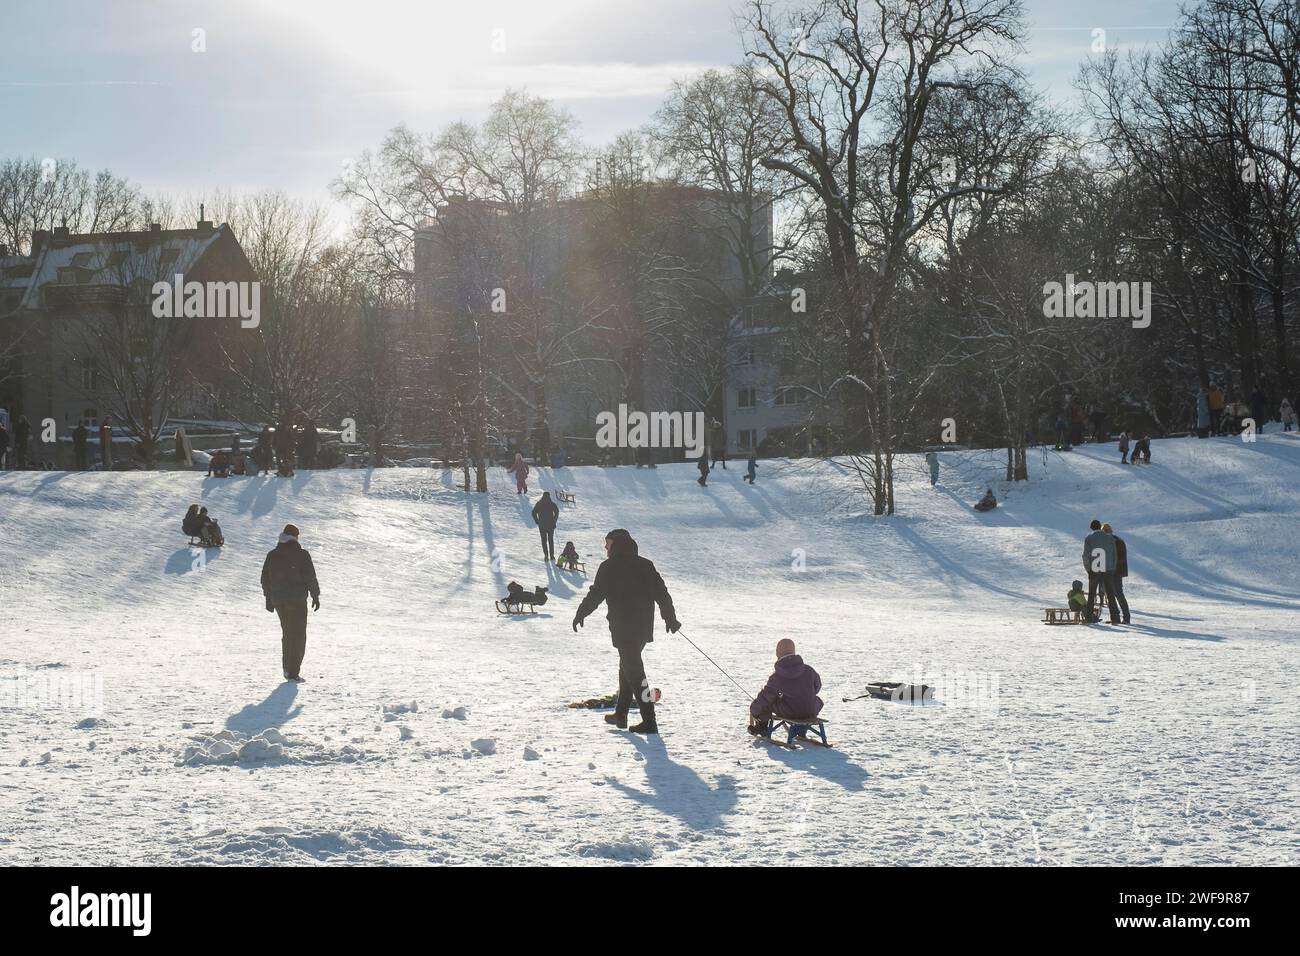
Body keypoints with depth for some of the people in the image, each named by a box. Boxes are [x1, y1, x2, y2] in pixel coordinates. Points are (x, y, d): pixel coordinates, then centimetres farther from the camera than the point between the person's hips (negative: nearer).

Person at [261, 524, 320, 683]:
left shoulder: (272, 555, 5)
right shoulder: (302, 555, -9)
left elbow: (265, 579, 10)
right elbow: (310, 578, -10)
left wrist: (268, 598, 20)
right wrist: (315, 596, 0)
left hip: (278, 601, 5)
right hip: (297, 600, -5)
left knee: (287, 633, 19)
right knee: (298, 635, 1)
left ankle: (288, 668, 20)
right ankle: (293, 673, -6)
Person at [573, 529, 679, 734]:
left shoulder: (609, 567, -7)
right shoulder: (645, 565, 9)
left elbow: (595, 594, -7)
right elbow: (662, 592, 9)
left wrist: (580, 614, 7)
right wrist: (670, 618, 16)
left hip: (623, 629, -7)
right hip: (644, 627, 7)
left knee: (633, 671, -6)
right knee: (627, 666, 23)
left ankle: (649, 722, -12)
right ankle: (621, 713, 29)